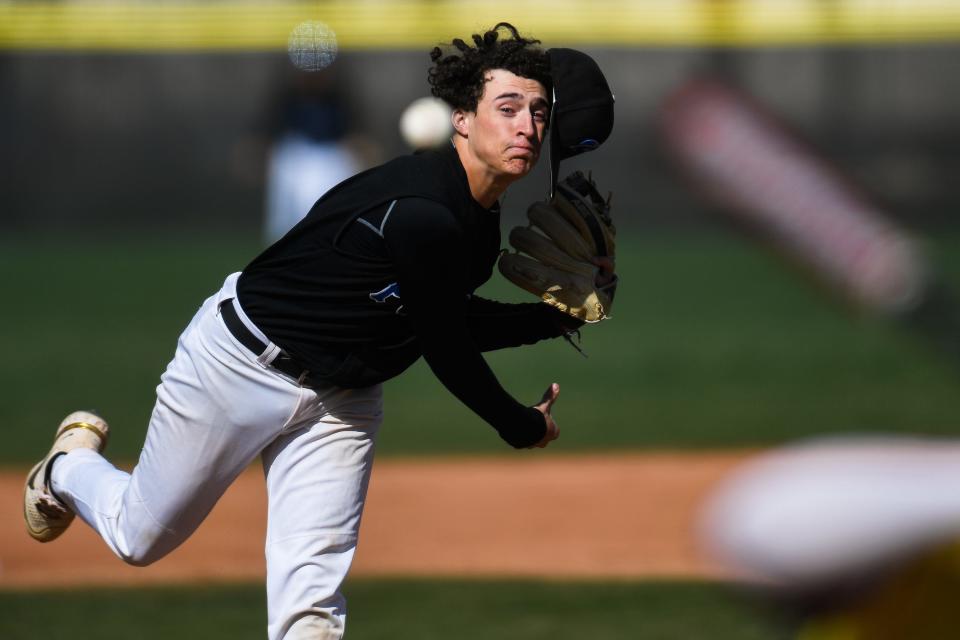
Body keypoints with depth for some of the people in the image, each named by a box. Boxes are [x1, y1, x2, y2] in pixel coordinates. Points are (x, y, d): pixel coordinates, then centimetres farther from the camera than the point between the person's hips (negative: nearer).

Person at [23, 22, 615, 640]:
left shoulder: (482, 219, -5)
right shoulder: (421, 213, -33)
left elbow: (454, 321, 11)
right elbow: (446, 354, -24)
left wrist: (560, 313, 1)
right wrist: (524, 427, -9)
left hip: (343, 395, 7)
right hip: (244, 358, -7)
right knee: (141, 537, 12)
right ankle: (72, 464, 44)